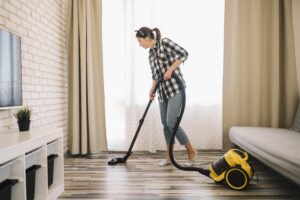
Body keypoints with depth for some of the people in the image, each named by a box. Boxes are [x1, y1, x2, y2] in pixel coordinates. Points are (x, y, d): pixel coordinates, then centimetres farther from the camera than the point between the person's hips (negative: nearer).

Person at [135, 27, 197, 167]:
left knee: (171, 123, -13)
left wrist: (170, 70, -17)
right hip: (163, 91, 8)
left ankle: (191, 151, 7)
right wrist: (151, 90, 10)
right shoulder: (150, 54, 18)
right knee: (165, 124, 6)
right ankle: (169, 157, 18)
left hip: (175, 88, -8)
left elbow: (184, 53, -13)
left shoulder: (164, 42, -4)